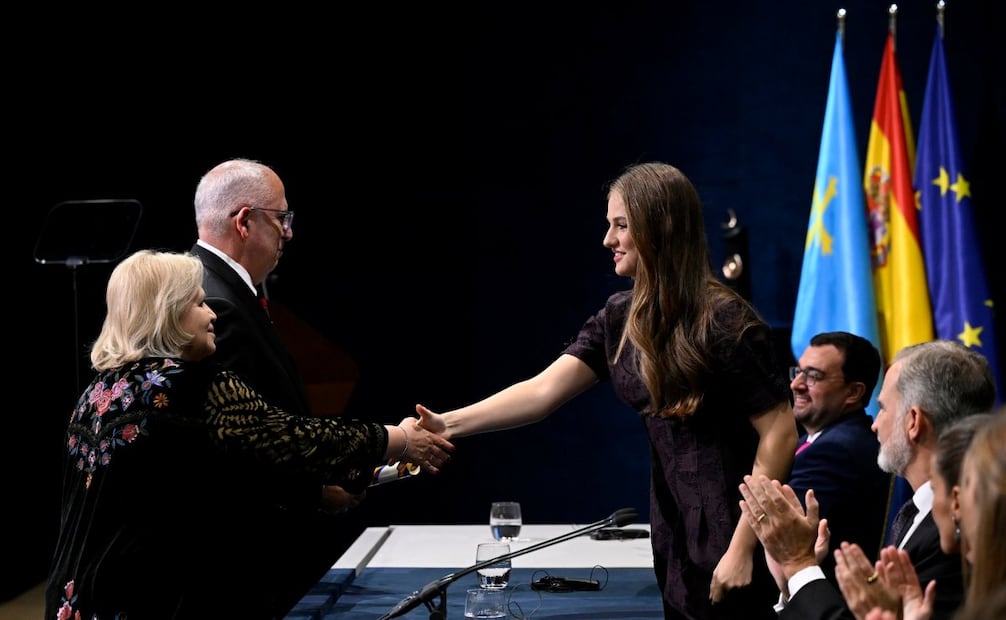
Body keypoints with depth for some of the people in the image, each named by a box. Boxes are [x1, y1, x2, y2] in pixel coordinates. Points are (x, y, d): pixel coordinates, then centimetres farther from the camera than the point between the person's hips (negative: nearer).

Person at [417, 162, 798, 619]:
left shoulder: (725, 322, -18)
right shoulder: (620, 318, 3)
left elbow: (780, 433, -17)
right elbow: (545, 390, -4)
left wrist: (743, 548, -19)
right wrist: (449, 424, -17)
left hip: (733, 536, -7)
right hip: (674, 541, 7)